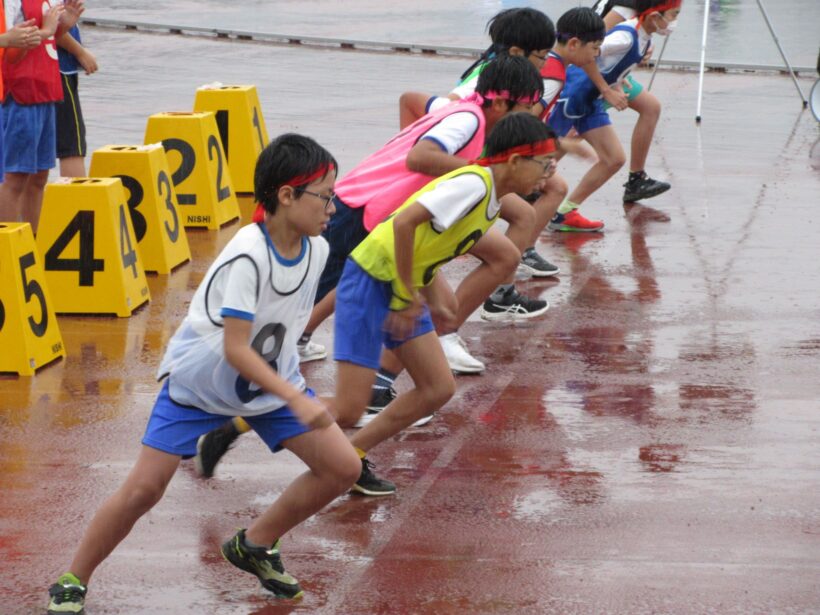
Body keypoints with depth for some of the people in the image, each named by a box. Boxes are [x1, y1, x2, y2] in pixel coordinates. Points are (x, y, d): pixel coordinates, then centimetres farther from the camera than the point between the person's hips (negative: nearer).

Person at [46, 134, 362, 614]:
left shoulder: (317, 250, -9)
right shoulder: (248, 256, -31)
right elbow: (235, 350, -33)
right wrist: (296, 400, -38)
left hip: (271, 379, 7)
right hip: (199, 379, -6)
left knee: (344, 468, -3)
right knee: (144, 489, -14)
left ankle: (256, 545, 17)